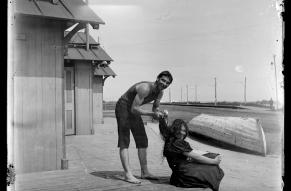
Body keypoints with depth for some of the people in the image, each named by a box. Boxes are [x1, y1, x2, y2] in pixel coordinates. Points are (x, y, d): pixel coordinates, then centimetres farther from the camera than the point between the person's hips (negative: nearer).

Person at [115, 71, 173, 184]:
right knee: (124, 142, -13)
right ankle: (127, 174, -17)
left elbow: (155, 108, 11)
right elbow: (134, 109, -31)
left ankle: (144, 172, 14)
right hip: (123, 107, -9)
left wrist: (158, 113, -12)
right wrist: (152, 114, -37)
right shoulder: (145, 88, -30)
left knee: (143, 141, 7)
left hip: (133, 110, 9)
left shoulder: (160, 92, -4)